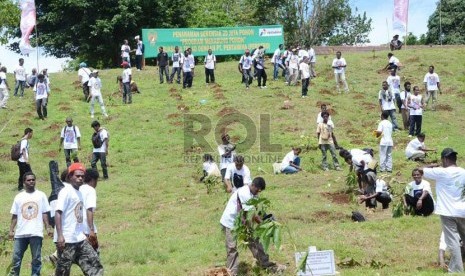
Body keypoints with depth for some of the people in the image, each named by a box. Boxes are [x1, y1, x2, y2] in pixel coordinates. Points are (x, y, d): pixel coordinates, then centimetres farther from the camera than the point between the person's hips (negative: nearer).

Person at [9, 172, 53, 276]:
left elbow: (44, 213, 4)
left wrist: (48, 227, -5)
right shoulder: (19, 197, 9)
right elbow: (14, 215, 10)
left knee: (36, 259, 2)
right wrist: (11, 230, 2)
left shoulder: (41, 195, 5)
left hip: (36, 233, -2)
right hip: (20, 233, 2)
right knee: (16, 257, 5)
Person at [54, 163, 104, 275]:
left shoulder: (79, 193, 16)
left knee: (94, 263, 3)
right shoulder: (66, 191, -10)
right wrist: (60, 235, -25)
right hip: (66, 239, -8)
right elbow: (58, 212, -18)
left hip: (80, 238, 9)